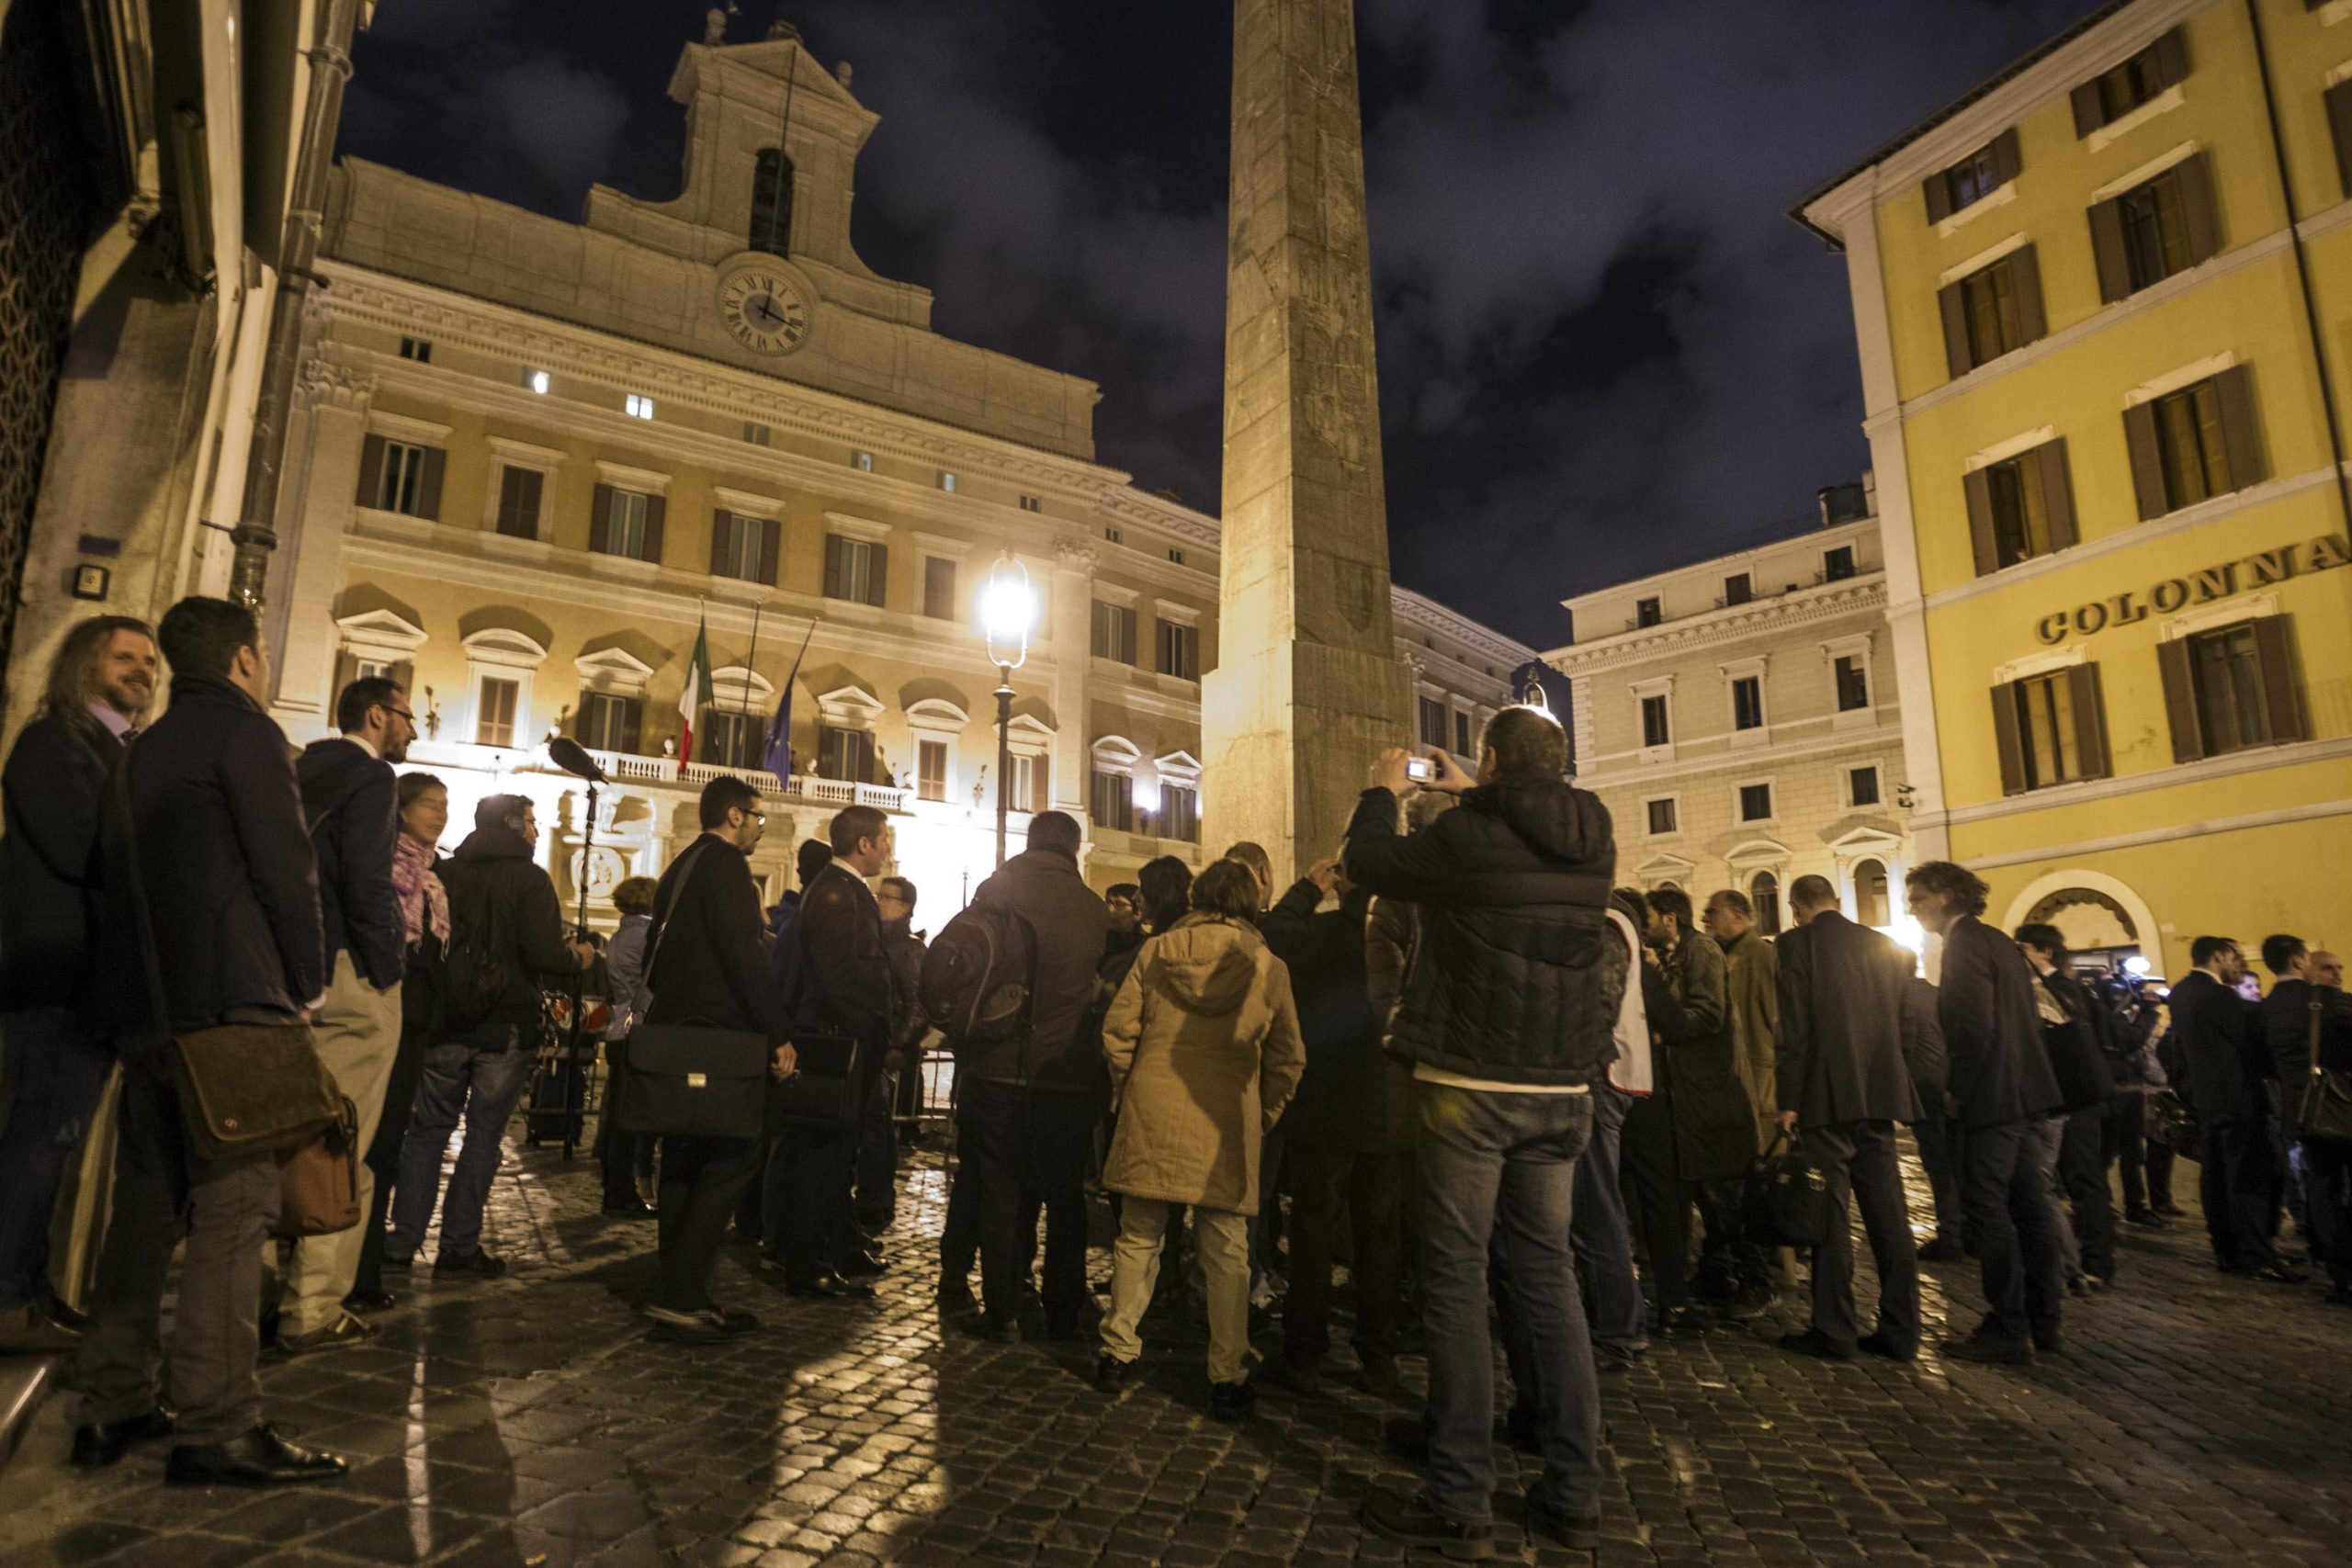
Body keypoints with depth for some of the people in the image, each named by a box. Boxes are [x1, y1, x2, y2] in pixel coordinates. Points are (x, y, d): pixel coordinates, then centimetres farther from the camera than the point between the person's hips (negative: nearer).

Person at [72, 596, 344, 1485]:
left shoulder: (140, 753, 19)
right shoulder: (244, 731, -5)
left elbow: (114, 877, 19)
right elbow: (286, 868, -13)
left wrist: (132, 995, 21)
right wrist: (305, 982, -4)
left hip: (145, 1008, 9)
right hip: (231, 1001, -8)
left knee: (148, 1202, 14)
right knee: (232, 1208, -7)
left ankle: (111, 1408, 19)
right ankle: (218, 1429, -6)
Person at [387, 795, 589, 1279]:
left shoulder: (444, 873, 6)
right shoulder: (528, 878, -10)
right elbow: (545, 955, -19)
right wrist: (577, 958, 2)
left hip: (442, 1023, 5)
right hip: (505, 1028, -4)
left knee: (428, 1129, 14)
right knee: (483, 1135, 4)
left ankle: (402, 1242, 17)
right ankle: (459, 1249, 9)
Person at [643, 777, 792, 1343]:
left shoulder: (681, 867, 20)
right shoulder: (725, 865, -10)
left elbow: (654, 955, 24)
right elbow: (745, 955, -20)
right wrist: (777, 1034, -18)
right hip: (716, 1039, -10)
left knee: (686, 1163, 12)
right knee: (733, 1156, -7)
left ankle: (682, 1298, 17)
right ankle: (679, 1297, -8)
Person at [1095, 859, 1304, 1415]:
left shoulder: (1156, 951, 2)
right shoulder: (1268, 967, 0)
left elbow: (1117, 1032, 2)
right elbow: (1288, 1058, 3)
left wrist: (1127, 1093, 15)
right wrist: (1261, 1117, 16)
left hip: (1150, 1115, 1)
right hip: (1227, 1124, -1)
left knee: (1138, 1237, 15)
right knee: (1227, 1254, 7)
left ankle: (1119, 1352, 24)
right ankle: (1228, 1378, 15)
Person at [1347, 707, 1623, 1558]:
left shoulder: (1467, 835, -14)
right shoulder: (1593, 841, 4)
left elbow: (1368, 864, 0)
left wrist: (1383, 791, 16)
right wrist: (1471, 794, 29)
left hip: (1467, 1087, -6)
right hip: (1560, 1094, 6)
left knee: (1455, 1276, 2)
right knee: (1547, 1272, 13)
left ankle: (1460, 1502, 8)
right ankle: (1574, 1494, 20)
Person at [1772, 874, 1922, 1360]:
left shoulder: (1796, 944, -5)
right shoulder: (1886, 946, 11)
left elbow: (1793, 1028, -11)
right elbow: (1903, 1023, 11)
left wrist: (1788, 1100, -9)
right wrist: (1896, 1089, 20)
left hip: (1828, 1099, -6)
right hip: (1879, 1096, 6)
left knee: (1829, 1212, 0)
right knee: (1887, 1213, 10)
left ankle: (1834, 1330, 5)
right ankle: (1899, 1330, 17)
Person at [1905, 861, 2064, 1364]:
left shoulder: (1965, 942, -11)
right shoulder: (1998, 941, 17)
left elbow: (1975, 1026, -21)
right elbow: (2028, 1018, 19)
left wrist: (1959, 1088, -10)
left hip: (1995, 1097, -10)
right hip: (2030, 1094, 10)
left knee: (1987, 1209, -4)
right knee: (2030, 1206, 13)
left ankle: (2008, 1329, 1)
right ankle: (2043, 1323, 20)